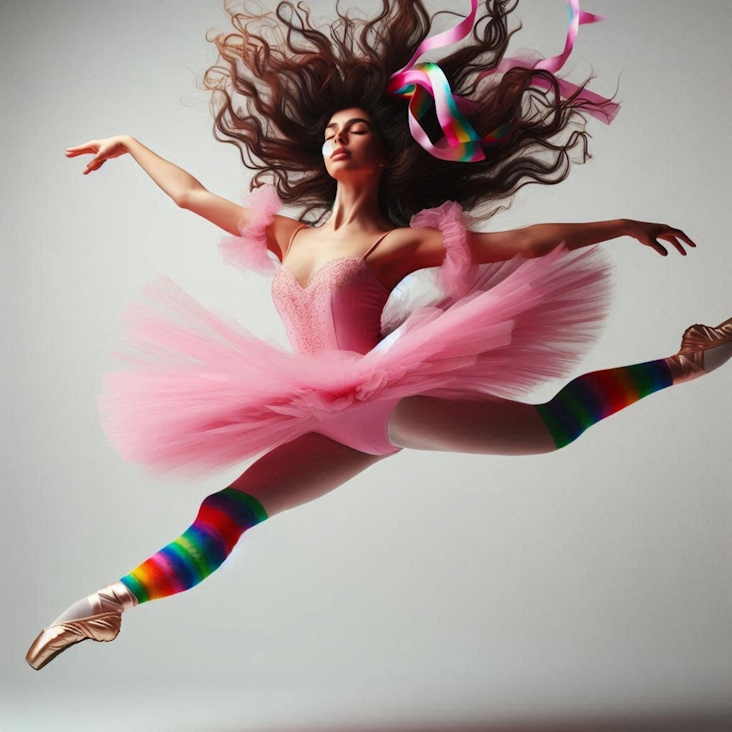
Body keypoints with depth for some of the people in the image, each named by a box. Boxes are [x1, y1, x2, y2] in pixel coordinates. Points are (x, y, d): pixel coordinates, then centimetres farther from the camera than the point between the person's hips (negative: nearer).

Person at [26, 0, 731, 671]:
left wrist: (621, 225, -7)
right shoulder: (289, 237, 10)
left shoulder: (397, 245, -6)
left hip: (394, 403, -4)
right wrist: (127, 144, 30)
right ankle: (112, 602, 4)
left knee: (550, 426, -8)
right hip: (342, 427, 5)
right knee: (222, 516, -1)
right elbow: (190, 194, 21)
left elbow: (523, 242, -6)